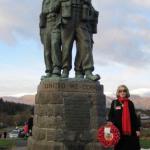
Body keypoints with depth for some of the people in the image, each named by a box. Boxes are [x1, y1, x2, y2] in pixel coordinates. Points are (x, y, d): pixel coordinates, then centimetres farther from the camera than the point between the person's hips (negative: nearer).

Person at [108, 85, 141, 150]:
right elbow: (111, 114, 6)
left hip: (130, 131, 1)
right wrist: (110, 121, -16)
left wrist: (137, 129, 2)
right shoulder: (114, 103, 4)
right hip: (119, 131, -1)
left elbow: (134, 116, 7)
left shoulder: (130, 103, 6)